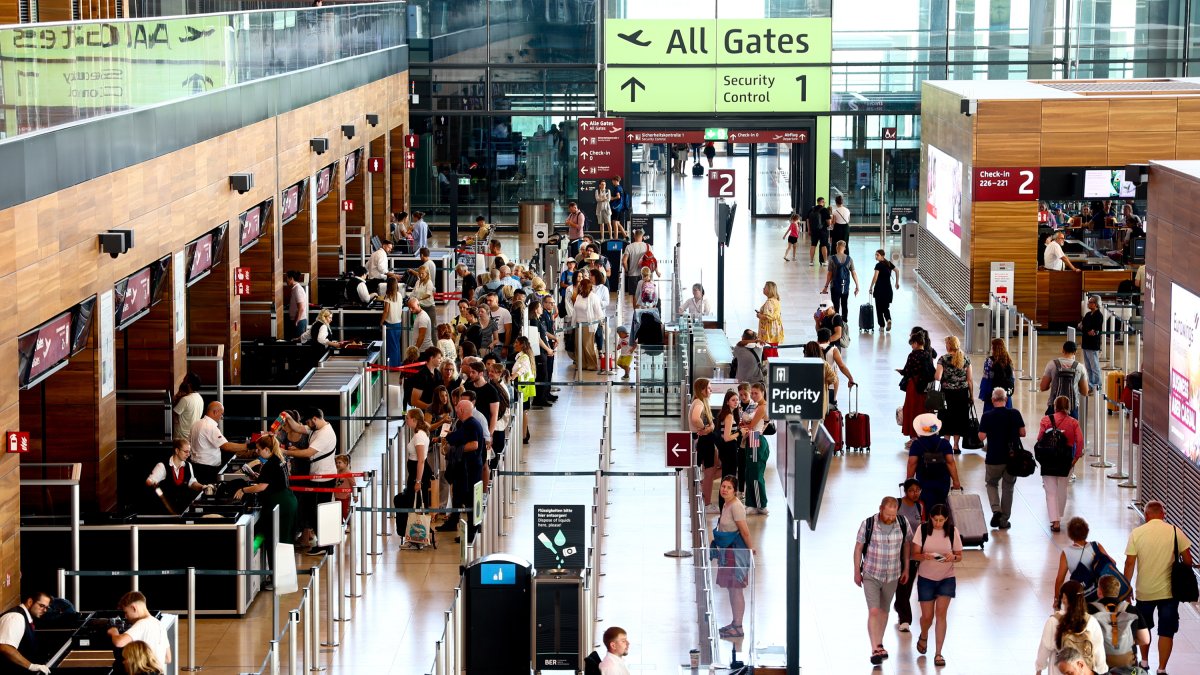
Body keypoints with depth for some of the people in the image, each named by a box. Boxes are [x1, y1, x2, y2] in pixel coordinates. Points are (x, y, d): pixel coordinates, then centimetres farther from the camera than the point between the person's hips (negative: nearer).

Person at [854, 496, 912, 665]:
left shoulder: (902, 523, -11)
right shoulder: (868, 524, -17)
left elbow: (906, 544, 5)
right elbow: (858, 547, -5)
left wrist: (906, 569, 9)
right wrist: (857, 572, 0)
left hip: (892, 576, 3)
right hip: (871, 575, -3)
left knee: (883, 610, 17)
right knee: (873, 611, -13)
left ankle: (879, 644, 33)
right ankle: (875, 650, -15)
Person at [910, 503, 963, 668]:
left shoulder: (952, 531, -6)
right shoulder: (922, 530, -9)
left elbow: (959, 555, 1)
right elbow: (914, 554, -8)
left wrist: (953, 557, -22)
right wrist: (924, 556, -30)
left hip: (946, 578, 0)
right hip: (926, 578, 0)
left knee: (941, 613, -10)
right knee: (927, 616, 6)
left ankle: (938, 653, -3)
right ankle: (923, 637, 41)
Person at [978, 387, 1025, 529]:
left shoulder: (987, 416, -10)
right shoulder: (1015, 414, -5)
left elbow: (982, 437, -10)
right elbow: (1022, 433, 0)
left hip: (994, 458, -2)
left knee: (991, 483, 19)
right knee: (1008, 487, 15)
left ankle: (996, 509, -5)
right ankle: (1004, 520, 17)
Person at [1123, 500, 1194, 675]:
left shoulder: (1137, 533, -7)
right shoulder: (1175, 532, -6)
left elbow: (1129, 563, -7)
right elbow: (1187, 560, -4)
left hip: (1144, 591, 1)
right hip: (1169, 590, -1)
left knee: (1144, 628, 22)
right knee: (1166, 632, 7)